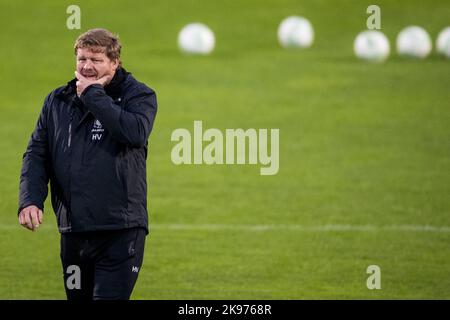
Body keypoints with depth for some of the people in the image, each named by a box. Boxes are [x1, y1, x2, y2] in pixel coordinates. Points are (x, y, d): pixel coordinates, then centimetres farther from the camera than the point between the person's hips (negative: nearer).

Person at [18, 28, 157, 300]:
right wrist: (30, 200, -7)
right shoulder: (57, 101, 14)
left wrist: (93, 94, -12)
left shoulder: (138, 95, 0)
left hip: (121, 229, -5)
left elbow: (136, 132, -21)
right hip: (73, 230, 5)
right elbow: (37, 153, 10)